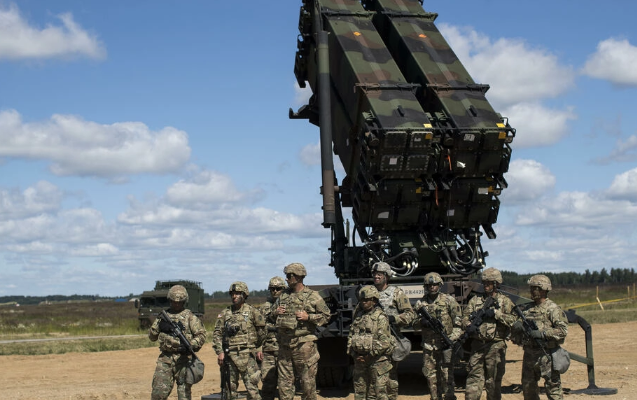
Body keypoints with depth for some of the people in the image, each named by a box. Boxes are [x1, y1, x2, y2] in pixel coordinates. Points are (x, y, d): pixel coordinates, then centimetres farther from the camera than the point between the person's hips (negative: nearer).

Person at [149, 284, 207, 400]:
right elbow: (152, 336, 16)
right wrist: (158, 325, -4)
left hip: (183, 359, -3)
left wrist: (190, 345, -20)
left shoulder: (190, 317, 2)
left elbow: (201, 335, -3)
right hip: (165, 359, 3)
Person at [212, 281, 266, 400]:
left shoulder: (253, 312, 1)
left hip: (247, 355, -3)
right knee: (229, 389, 8)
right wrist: (220, 352, -1)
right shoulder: (224, 314, 9)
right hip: (229, 355, 3)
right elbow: (217, 333, 9)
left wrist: (257, 348, 17)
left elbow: (261, 331, 11)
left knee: (252, 387, -9)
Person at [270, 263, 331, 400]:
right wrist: (275, 313, 0)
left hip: (304, 345, -5)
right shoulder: (283, 295, 13)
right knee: (284, 381, 7)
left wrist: (308, 317, -13)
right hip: (284, 346, 5)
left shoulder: (313, 296, -2)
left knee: (307, 381, 0)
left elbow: (326, 316, 0)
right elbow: (272, 317, 23)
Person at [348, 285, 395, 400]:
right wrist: (354, 354, 0)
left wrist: (370, 355, -13)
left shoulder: (380, 317, -7)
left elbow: (385, 341, -13)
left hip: (377, 360, -6)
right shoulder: (358, 316, 12)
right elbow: (350, 337, 14)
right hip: (359, 359, 6)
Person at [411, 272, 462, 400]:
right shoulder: (420, 303, 8)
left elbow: (459, 322, 1)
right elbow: (413, 322, 12)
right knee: (430, 376, 7)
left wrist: (452, 337, -12)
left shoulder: (449, 300, 0)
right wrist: (422, 322, -10)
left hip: (445, 343, -3)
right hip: (428, 346, 3)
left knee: (447, 375, -5)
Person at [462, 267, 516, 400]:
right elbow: (465, 316, 7)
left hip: (496, 346, -2)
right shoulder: (475, 300, 13)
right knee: (474, 378, 1)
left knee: (494, 380, 4)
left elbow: (513, 320, -8)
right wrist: (468, 326, -14)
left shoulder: (505, 301, 4)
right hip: (477, 345, 2)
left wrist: (496, 313, -17)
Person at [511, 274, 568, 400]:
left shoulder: (552, 308, -5)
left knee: (552, 385, -5)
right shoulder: (528, 308, 14)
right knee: (528, 386, 13)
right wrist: (517, 326, -4)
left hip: (546, 353, -7)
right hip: (529, 353, 7)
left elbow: (563, 330, -13)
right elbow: (516, 325, 20)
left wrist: (542, 333, -20)